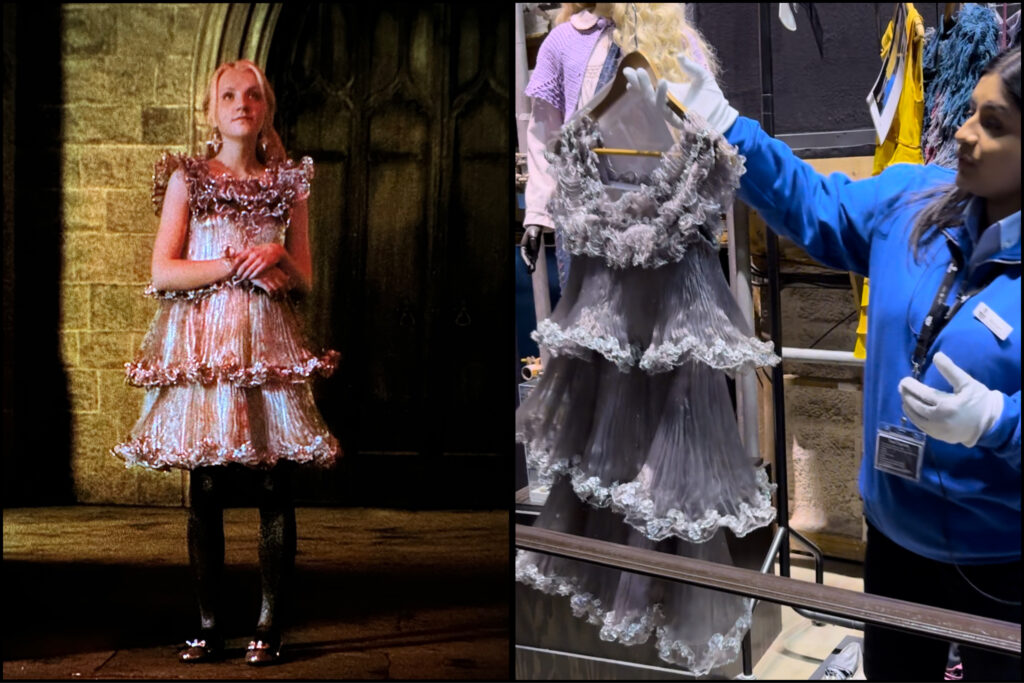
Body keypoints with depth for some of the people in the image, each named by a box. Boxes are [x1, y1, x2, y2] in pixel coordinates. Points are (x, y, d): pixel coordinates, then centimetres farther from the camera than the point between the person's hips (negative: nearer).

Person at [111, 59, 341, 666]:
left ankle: (271, 626, 5)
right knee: (206, 490, 1)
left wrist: (275, 256, -9)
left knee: (275, 488, -3)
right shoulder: (187, 178, 8)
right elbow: (163, 274, -1)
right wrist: (239, 265, -9)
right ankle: (210, 627, 10)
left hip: (269, 343, 1)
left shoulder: (289, 183, 13)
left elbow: (305, 279, 12)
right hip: (203, 343, -1)